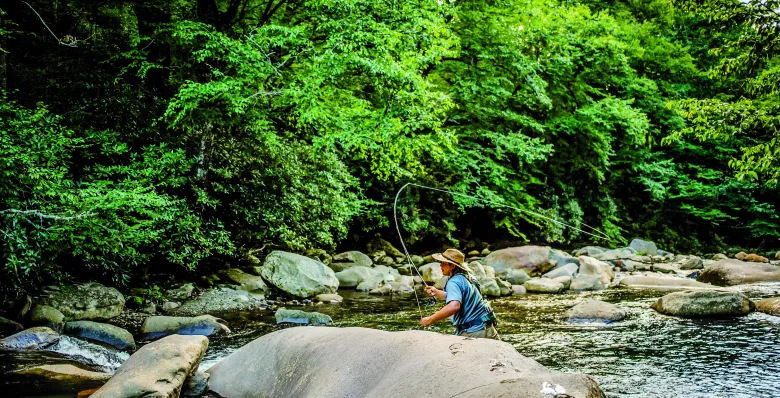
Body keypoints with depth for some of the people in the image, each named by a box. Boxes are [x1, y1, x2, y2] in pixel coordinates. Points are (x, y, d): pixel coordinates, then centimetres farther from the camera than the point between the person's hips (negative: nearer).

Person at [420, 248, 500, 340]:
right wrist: (436, 292, 15)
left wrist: (430, 320, -27)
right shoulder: (467, 277, 10)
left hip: (472, 333, -9)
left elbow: (453, 306, -34)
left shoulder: (454, 282, -17)